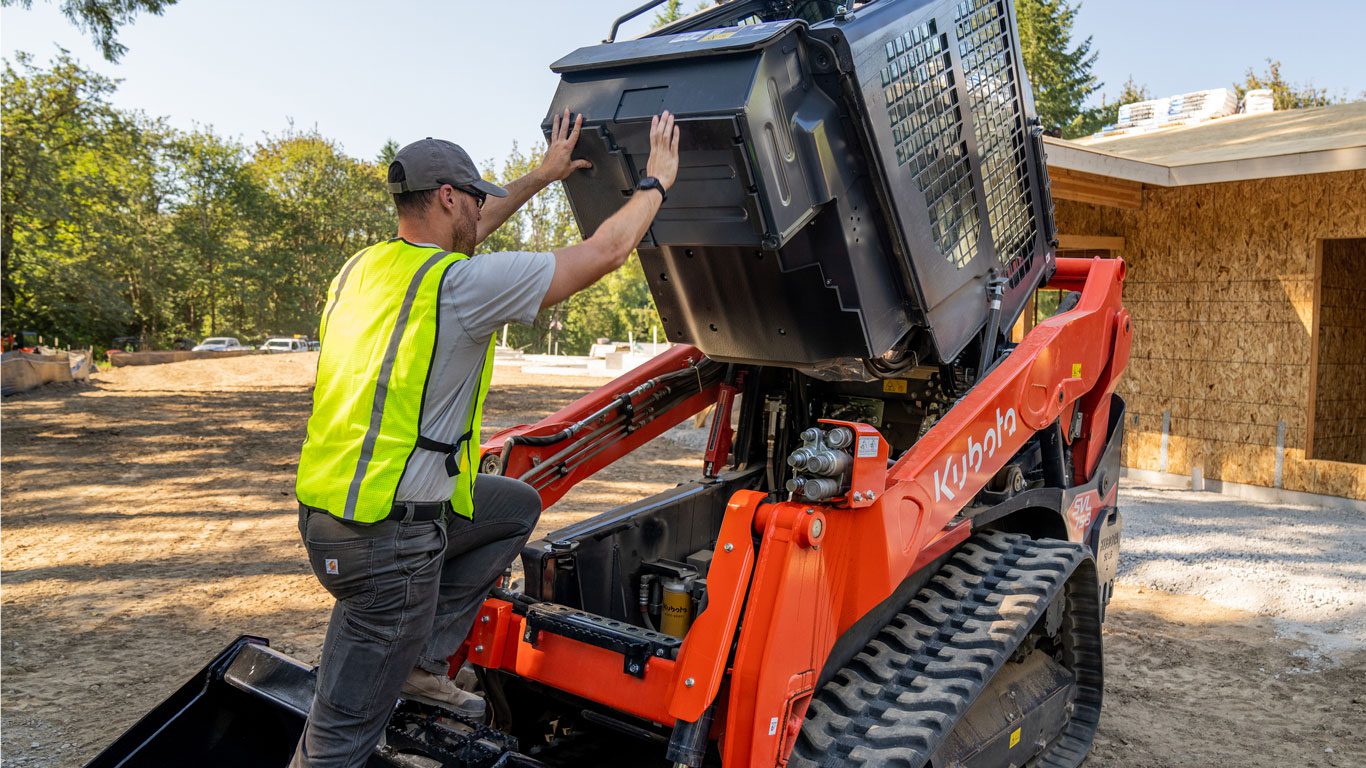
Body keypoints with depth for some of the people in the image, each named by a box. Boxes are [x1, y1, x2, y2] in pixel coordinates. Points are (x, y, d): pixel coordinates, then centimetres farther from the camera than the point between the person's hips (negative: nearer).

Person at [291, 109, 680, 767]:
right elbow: (606, 250, -10)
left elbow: (457, 237, 25)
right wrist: (656, 181, 8)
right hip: (387, 539, -9)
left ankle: (421, 662, 24)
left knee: (516, 507, 24)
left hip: (328, 507, 9)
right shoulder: (463, 284, -17)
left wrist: (542, 176, 33)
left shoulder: (364, 266, 6)